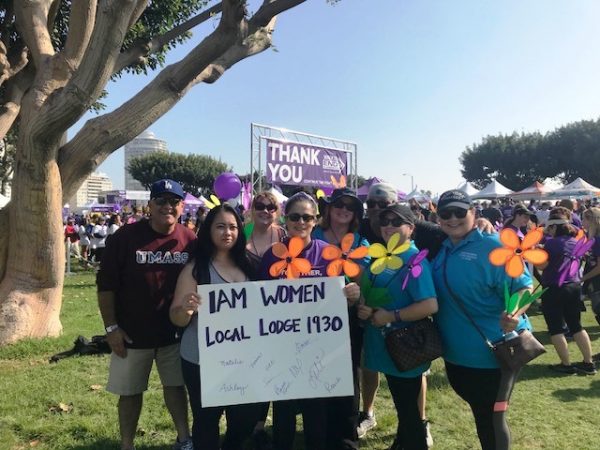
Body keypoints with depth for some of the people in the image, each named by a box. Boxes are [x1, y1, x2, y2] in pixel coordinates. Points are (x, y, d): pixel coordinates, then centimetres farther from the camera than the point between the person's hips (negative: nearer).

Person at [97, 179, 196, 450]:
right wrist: (111, 327, -10)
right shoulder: (125, 237, -12)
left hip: (175, 332, 2)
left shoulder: (190, 241, -5)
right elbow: (106, 285, -8)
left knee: (175, 385, 15)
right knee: (130, 391, 13)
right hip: (132, 333, -1)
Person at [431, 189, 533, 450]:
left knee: (491, 417, 6)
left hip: (493, 351, -6)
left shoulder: (493, 247, -15)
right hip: (456, 351, 7)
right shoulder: (441, 249, 4)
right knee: (479, 412, 23)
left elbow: (523, 286, -18)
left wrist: (514, 314, -37)